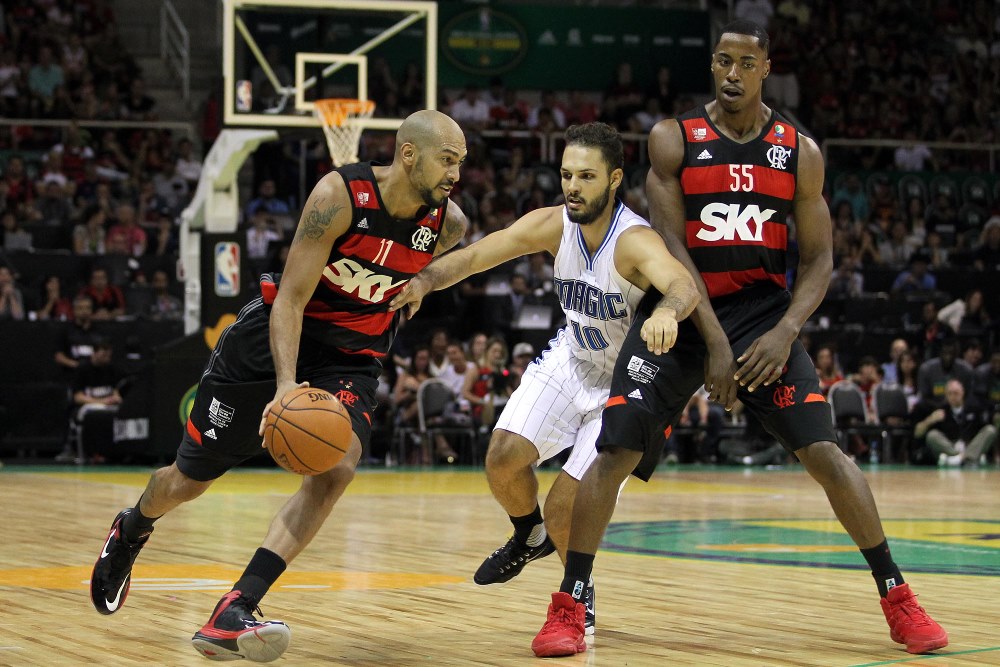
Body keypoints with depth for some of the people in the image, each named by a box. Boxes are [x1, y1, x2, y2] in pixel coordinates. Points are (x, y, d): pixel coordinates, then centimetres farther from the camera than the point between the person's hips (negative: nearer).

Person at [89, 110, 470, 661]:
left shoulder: (449, 223, -11)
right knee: (190, 479, 10)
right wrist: (287, 384, -36)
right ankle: (130, 532, 47)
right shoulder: (340, 195, -25)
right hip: (274, 336, -3)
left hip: (351, 357, 3)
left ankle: (232, 616, -27)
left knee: (335, 470, -26)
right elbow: (291, 298, -25)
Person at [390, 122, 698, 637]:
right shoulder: (553, 225, -15)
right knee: (504, 458, -13)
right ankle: (530, 537, 21)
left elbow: (683, 285, -52)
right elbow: (475, 254, -13)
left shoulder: (635, 241, -32)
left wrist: (668, 310, -76)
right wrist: (425, 279, -33)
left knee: (563, 509, -11)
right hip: (571, 360, 5)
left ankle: (579, 591, 22)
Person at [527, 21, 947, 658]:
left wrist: (786, 332, -14)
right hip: (680, 311, -1)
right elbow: (672, 247, -10)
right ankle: (569, 606, -2)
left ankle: (897, 598, 2)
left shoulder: (800, 152, 0)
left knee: (824, 451, -11)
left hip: (762, 311, 1)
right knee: (616, 450, -13)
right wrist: (714, 341, -17)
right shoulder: (674, 140, -4)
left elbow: (818, 258, 3)